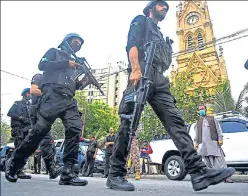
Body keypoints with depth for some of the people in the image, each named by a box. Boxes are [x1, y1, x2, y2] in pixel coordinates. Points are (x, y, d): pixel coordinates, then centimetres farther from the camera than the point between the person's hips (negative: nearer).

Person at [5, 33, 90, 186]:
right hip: (53, 94, -5)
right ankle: (14, 164, 4)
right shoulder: (54, 52, 20)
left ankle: (68, 173, -18)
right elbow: (42, 65, 0)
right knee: (41, 128, -16)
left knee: (75, 128, -17)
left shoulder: (75, 63, 34)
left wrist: (82, 82, 10)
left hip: (69, 99, 6)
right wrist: (66, 63, -2)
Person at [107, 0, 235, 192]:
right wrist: (136, 69, -18)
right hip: (142, 76, -7)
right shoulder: (141, 21, 18)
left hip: (159, 82, 7)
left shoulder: (160, 34, 39)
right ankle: (115, 175, -4)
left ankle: (200, 172, -17)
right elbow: (132, 44, -1)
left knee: (176, 121, -9)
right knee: (128, 124, -10)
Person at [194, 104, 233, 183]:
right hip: (203, 144, 2)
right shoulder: (198, 122, 22)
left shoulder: (212, 119, 18)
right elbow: (196, 134, 18)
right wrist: (196, 142, 8)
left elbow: (218, 129, 10)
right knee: (207, 161, -2)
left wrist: (220, 138, -2)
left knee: (220, 160, -6)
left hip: (213, 142, -2)